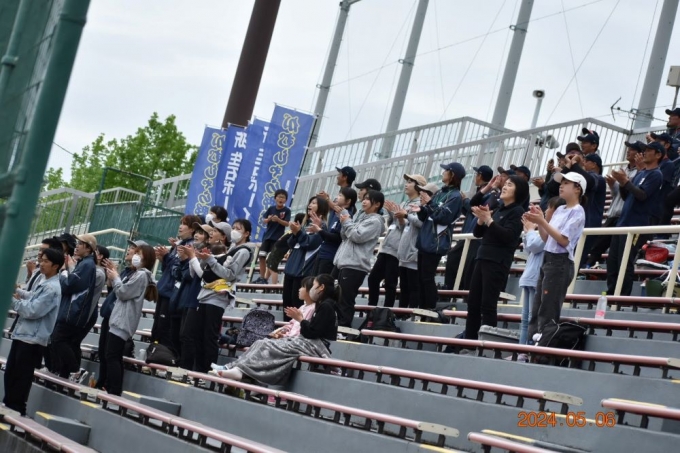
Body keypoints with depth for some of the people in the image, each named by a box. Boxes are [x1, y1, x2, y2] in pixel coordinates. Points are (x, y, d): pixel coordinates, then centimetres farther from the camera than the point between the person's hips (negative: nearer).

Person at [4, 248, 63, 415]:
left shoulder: (52, 288, -16)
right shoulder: (44, 284, 16)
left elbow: (32, 311, -21)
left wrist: (13, 299, -10)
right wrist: (17, 296, 4)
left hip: (32, 339, -9)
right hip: (22, 335, 9)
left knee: (21, 378, -2)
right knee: (10, 373, 12)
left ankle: (16, 410, 6)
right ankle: (8, 406, 21)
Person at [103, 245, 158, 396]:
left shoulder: (141, 275, -13)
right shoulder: (137, 274, 20)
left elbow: (123, 293, -15)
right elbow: (123, 292, 19)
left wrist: (115, 278, -1)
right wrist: (114, 275, 12)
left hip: (123, 322, -11)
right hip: (120, 320, 11)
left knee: (111, 356, -14)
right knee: (115, 357, 11)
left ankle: (115, 392, -18)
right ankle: (112, 390, 13)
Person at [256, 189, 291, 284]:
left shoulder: (287, 210, -6)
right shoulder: (271, 208, 1)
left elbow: (287, 224, -13)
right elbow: (263, 220, 2)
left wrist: (278, 220, -29)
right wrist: (268, 219, -20)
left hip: (278, 238, -4)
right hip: (267, 235, 4)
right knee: (262, 256, 6)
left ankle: (266, 278, -1)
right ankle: (262, 277, 19)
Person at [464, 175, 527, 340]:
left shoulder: (517, 211, -2)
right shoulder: (498, 209, 19)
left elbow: (508, 236, -16)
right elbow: (477, 233, 17)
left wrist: (489, 220, -18)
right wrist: (481, 220, -2)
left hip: (498, 262, -7)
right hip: (482, 258, 7)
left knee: (487, 305, -11)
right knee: (473, 302, 3)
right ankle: (469, 340, 6)